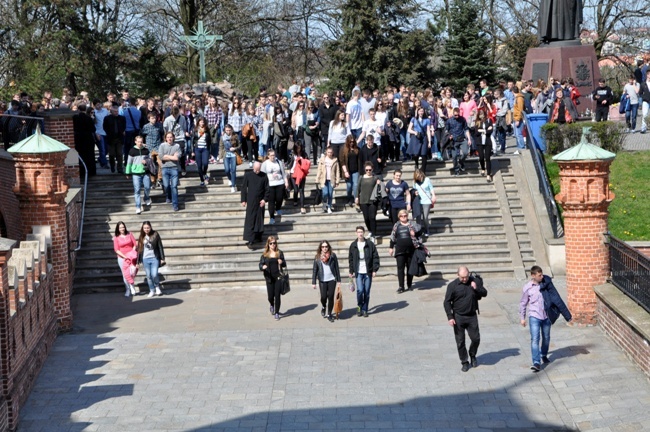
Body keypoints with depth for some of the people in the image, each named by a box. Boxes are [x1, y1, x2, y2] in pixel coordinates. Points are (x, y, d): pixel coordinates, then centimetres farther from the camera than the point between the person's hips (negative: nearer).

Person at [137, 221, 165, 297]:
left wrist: (162, 258, -4)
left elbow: (160, 247, -1)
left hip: (154, 258, -3)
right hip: (145, 259, 3)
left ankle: (157, 288, 14)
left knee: (154, 275, -12)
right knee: (148, 276, 5)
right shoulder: (142, 237, 6)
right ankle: (152, 291, 18)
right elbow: (139, 249, 8)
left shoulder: (155, 234, -2)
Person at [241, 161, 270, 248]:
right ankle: (250, 240, -11)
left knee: (259, 220, 10)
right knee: (250, 221, -7)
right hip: (251, 202, -2)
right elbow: (244, 188, 0)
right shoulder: (247, 175, -4)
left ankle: (258, 236, 26)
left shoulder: (264, 176, -1)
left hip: (260, 202, 2)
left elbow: (267, 189, 3)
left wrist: (265, 199, -7)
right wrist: (243, 200, -2)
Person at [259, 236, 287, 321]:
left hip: (278, 277, 0)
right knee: (270, 296, 3)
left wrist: (282, 262, -14)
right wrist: (263, 267, -22)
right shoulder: (264, 254, 2)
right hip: (269, 278, 0)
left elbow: (284, 265, 9)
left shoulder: (280, 253, 3)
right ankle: (272, 305, 38)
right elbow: (260, 265, 1)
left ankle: (277, 313, 8)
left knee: (277, 295, -4)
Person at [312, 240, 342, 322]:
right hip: (322, 280, 0)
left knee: (330, 297, -2)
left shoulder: (332, 255, 0)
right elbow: (314, 270, 5)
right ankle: (323, 307, 31)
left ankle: (329, 314, 13)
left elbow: (336, 268, 4)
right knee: (323, 297, -2)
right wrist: (313, 282, 2)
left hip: (332, 279, 0)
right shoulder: (317, 257, 2)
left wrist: (338, 280, 3)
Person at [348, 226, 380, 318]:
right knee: (360, 290, -13)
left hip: (368, 272, 0)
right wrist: (351, 271, 9)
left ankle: (365, 310, 16)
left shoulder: (370, 244, 0)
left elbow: (375, 257, 1)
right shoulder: (353, 245, 5)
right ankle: (359, 306, 10)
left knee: (367, 292, 4)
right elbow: (350, 259, 11)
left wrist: (375, 270, -6)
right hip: (358, 272, 0)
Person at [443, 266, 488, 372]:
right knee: (460, 341, 4)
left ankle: (473, 356, 31)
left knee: (476, 338, 3)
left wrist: (476, 289, -15)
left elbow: (484, 293, 5)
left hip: (472, 316, 2)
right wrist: (450, 317, -11)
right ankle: (464, 362, 19)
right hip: (458, 317, -2)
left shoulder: (475, 281, -3)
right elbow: (447, 302, -5)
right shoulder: (452, 286, -9)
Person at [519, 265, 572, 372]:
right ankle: (536, 363, -15)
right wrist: (522, 318, 7)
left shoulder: (546, 283, -4)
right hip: (534, 316, -2)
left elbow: (556, 298, -2)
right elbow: (523, 303, 6)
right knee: (535, 339, -12)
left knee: (546, 338, 16)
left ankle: (544, 355, 41)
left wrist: (567, 315, -2)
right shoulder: (527, 287, -7)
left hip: (546, 316, 2)